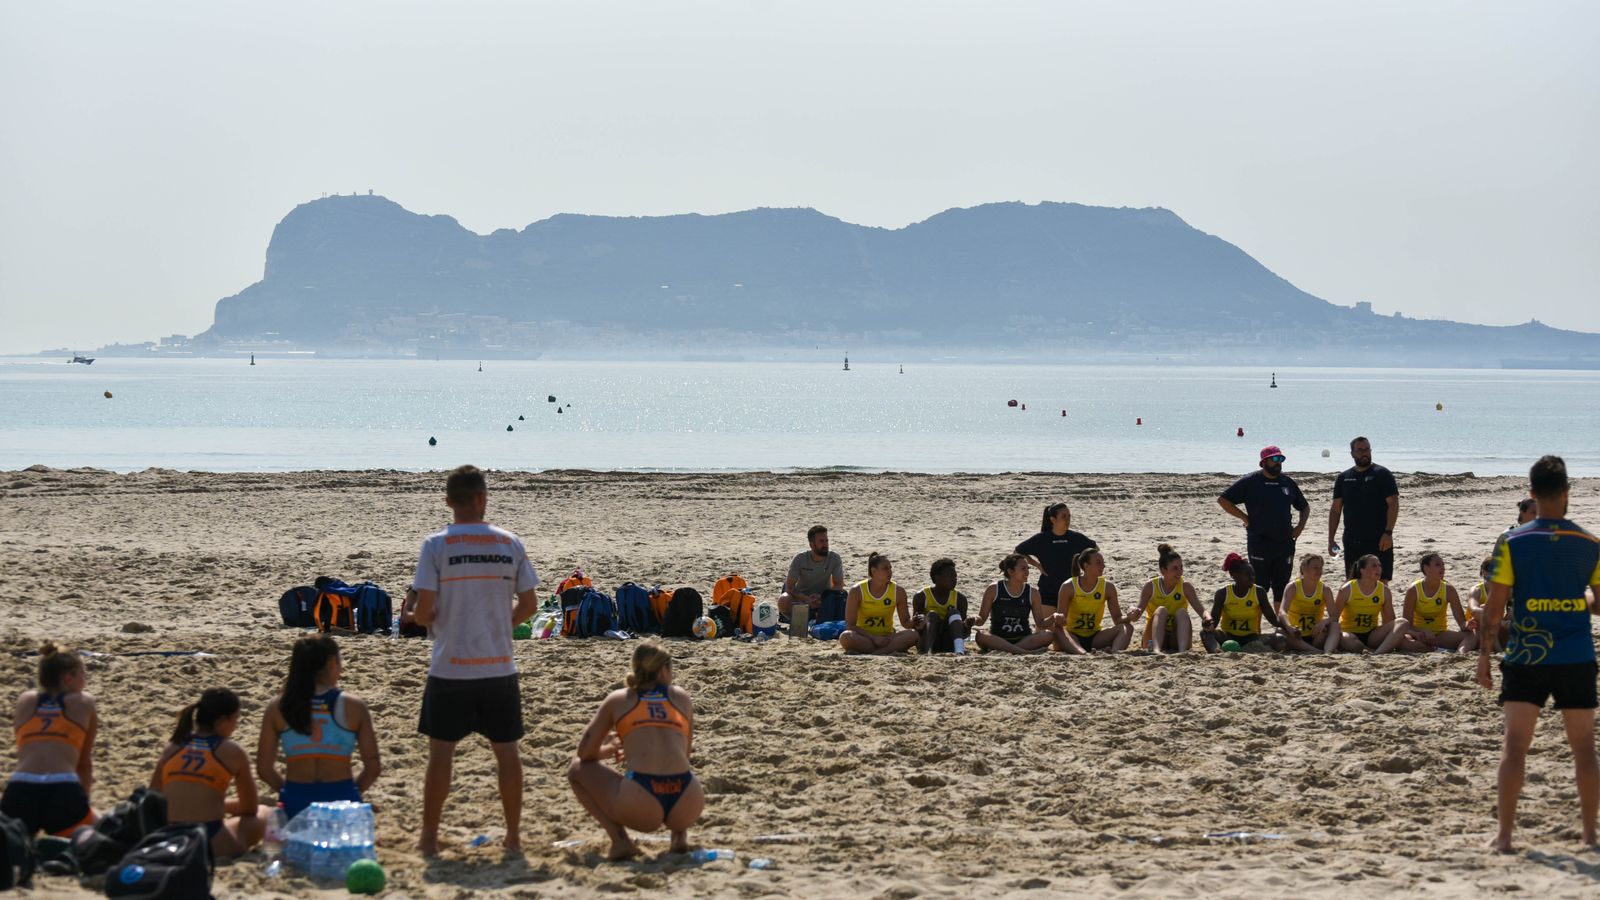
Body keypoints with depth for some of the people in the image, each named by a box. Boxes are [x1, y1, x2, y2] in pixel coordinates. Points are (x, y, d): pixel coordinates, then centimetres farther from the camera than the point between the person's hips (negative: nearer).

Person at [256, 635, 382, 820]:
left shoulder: (278, 708, 1)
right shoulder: (353, 706, -2)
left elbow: (264, 769, 3)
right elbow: (373, 767, -1)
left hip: (295, 804, 1)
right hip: (341, 801, -1)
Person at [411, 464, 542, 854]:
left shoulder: (436, 545, -8)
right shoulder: (510, 544, 0)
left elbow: (423, 611, -10)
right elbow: (529, 605, 4)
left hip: (450, 667, -2)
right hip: (499, 666, 2)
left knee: (441, 750, 7)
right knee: (506, 749, 11)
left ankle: (429, 835, 11)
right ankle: (514, 834, 16)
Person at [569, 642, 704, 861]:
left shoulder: (618, 699, 15)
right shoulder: (682, 697, 20)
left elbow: (586, 752, 15)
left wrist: (610, 749, 38)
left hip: (640, 809, -3)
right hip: (686, 809, 3)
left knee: (577, 769, 21)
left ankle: (620, 840, 5)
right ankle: (680, 835, 12)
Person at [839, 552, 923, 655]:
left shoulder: (898, 592, -1)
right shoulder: (857, 591, -9)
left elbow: (905, 622, 6)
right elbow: (850, 625, -11)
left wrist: (914, 623, -19)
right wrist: (874, 638, -22)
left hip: (887, 638, 2)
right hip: (864, 637, -2)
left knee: (913, 635, -27)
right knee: (846, 637, -37)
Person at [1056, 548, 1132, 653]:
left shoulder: (1108, 587, 1)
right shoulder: (1069, 587, -8)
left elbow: (1118, 620, 2)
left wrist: (1129, 618, -20)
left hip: (1094, 638, 3)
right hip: (1073, 637, -3)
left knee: (1127, 628, -21)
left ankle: (1115, 651, -51)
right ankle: (1082, 653, -65)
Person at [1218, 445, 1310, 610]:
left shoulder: (1288, 482, 12)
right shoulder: (1251, 482, -3)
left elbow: (1305, 507, 25)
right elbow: (1223, 500, -4)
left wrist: (1301, 525, 8)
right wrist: (1244, 518, -7)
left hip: (1285, 543, 5)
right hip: (1260, 545, -5)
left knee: (1281, 586, 9)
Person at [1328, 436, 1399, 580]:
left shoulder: (1383, 474, -1)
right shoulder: (1343, 478, 11)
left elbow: (1393, 504, -7)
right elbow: (1335, 509, 14)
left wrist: (1388, 533, -17)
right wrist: (1330, 539, 8)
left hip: (1378, 541, -4)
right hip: (1352, 541, 4)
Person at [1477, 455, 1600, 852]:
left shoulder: (1512, 543, -6)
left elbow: (1495, 607, -6)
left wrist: (1484, 654, 3)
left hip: (1526, 657, -1)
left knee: (1515, 744, 1)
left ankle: (1504, 835, -3)